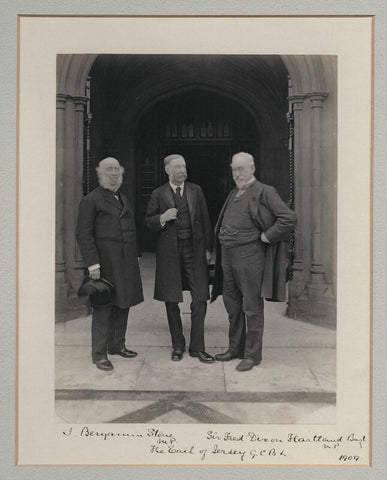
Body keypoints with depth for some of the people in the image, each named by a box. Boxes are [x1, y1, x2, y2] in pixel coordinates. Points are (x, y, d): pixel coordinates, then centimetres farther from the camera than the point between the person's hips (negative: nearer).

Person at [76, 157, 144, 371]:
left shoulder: (123, 199, 19)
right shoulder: (91, 200, -4)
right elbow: (83, 234, -10)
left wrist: (135, 256, 15)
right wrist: (92, 263, -18)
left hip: (126, 263, 7)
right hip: (105, 263, -7)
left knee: (123, 304, 12)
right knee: (103, 308, -2)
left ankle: (117, 345, 27)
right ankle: (99, 354, 9)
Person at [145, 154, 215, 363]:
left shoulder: (196, 191, 9)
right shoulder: (158, 194, 4)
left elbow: (205, 220, 9)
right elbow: (148, 222, 7)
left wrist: (208, 248, 6)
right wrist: (162, 218, -14)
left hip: (194, 250, 1)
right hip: (169, 251, -1)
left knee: (200, 299, -2)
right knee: (171, 300, 6)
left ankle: (197, 347, 12)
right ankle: (178, 346, 22)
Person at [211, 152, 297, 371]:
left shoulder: (264, 192, -9)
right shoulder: (233, 194, 15)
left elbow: (289, 218, -17)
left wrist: (266, 236, -14)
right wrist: (221, 236, 13)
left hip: (249, 257, -8)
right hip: (228, 257, 8)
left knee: (252, 307, 2)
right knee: (232, 305, 16)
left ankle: (252, 354, 14)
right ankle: (236, 348, 30)